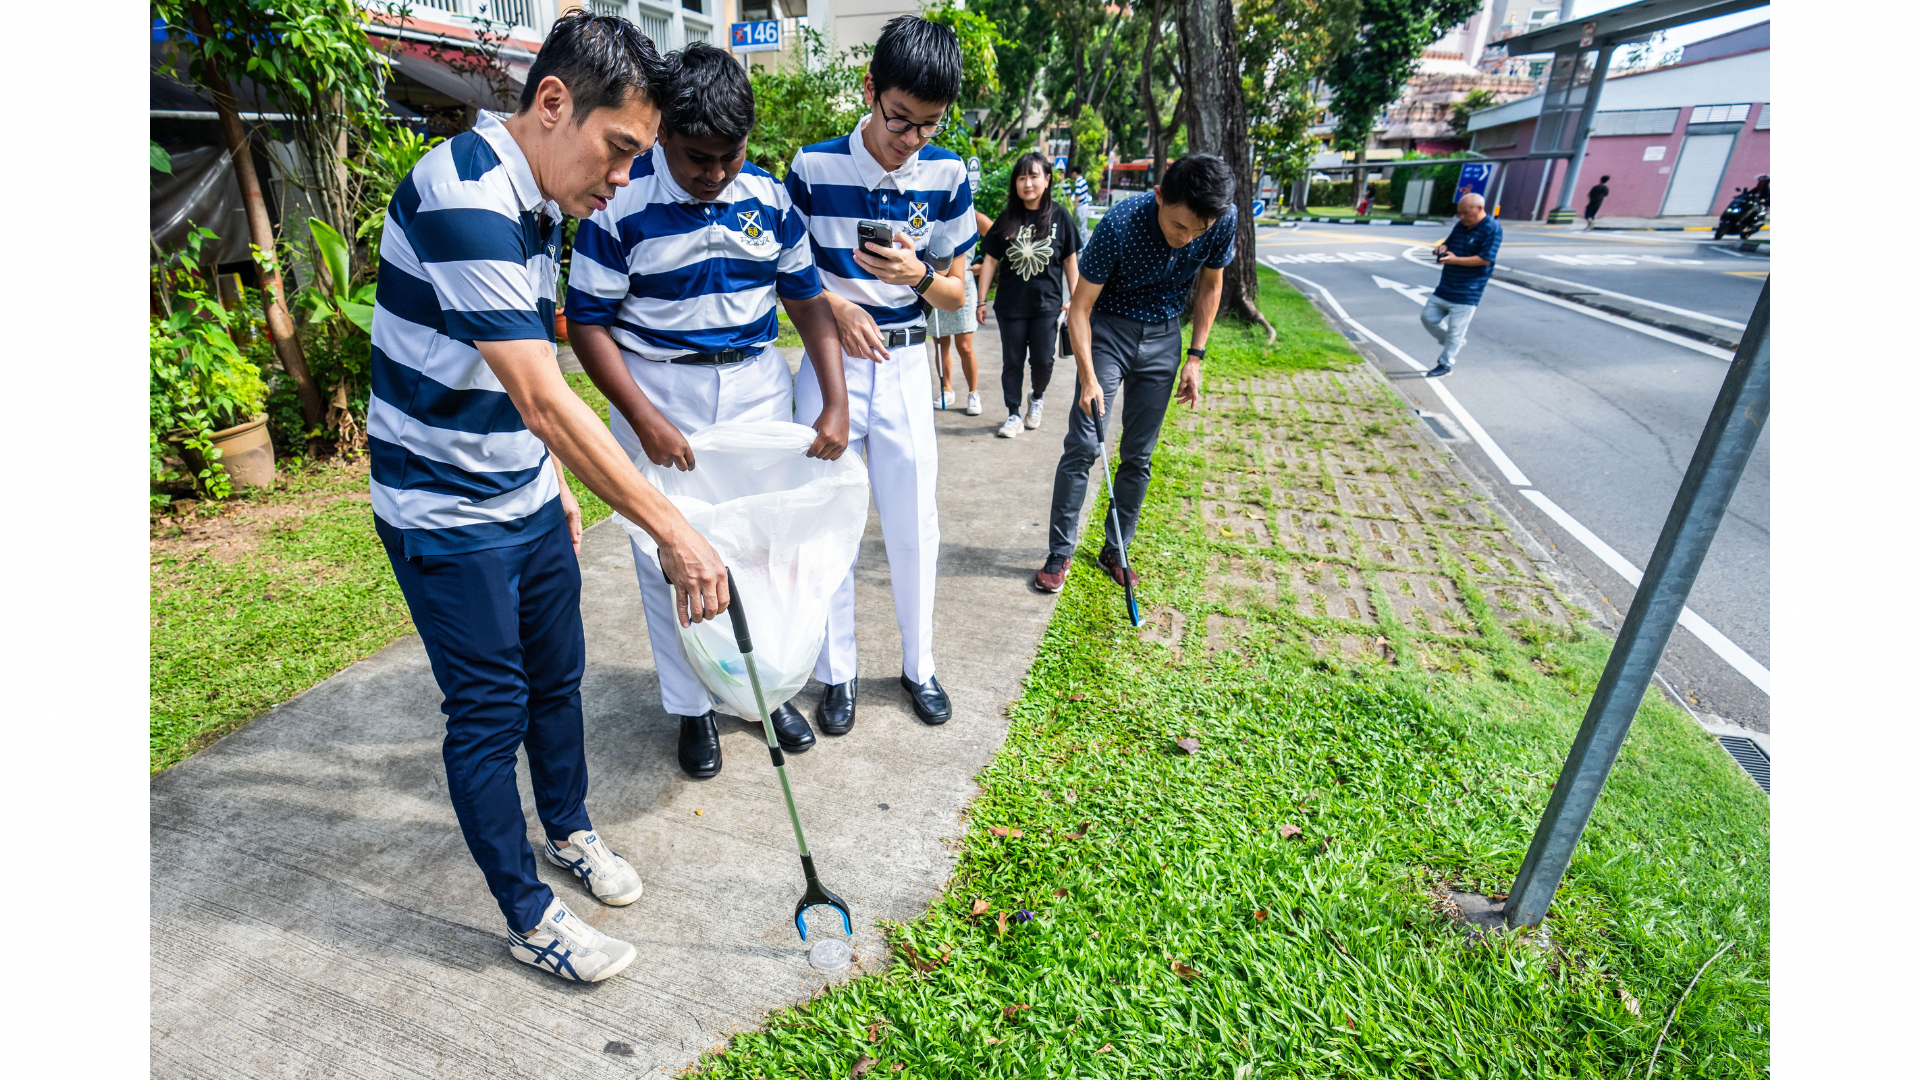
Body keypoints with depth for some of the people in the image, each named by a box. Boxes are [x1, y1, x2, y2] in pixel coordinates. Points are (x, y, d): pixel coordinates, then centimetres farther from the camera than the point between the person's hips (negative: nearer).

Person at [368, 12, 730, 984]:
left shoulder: (534, 202, 6)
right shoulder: (463, 197, -24)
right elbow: (543, 399, -32)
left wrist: (555, 483, 17)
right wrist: (671, 530, -33)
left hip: (525, 501, 8)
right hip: (445, 517, -8)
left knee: (556, 674, 17)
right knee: (491, 707, 3)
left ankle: (569, 827, 40)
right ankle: (528, 916, 21)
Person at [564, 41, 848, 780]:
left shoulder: (769, 198, 0)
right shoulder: (620, 206, -11)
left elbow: (807, 299, 3)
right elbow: (588, 323, -9)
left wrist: (836, 400, -8)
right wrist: (644, 420, -19)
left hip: (758, 386, 3)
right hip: (659, 393, -3)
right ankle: (692, 706, 24)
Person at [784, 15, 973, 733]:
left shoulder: (948, 176, -1)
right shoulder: (814, 167, -5)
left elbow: (957, 294, 3)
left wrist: (916, 275, -18)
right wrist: (836, 305, -16)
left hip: (906, 364, 1)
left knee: (915, 525, 7)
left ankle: (918, 665, 28)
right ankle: (837, 673, 24)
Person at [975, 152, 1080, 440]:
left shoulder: (1059, 217, 1)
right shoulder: (1006, 219, 3)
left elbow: (1070, 260, 5)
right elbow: (990, 260, 6)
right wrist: (981, 300, 3)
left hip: (1047, 303, -1)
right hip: (1010, 304, 1)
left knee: (1042, 360, -3)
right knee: (1012, 362, 6)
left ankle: (1038, 398, 29)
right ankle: (1013, 415, 19)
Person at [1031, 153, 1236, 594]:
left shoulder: (1222, 220, -16)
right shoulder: (1120, 225, -26)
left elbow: (1209, 286, 3)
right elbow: (1080, 307, -18)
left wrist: (1195, 356, 0)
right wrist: (1088, 377, -23)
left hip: (1163, 337, 3)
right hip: (1108, 329, -3)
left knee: (1139, 455, 5)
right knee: (1083, 445, -10)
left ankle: (1115, 552, 18)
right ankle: (1060, 552, 2)